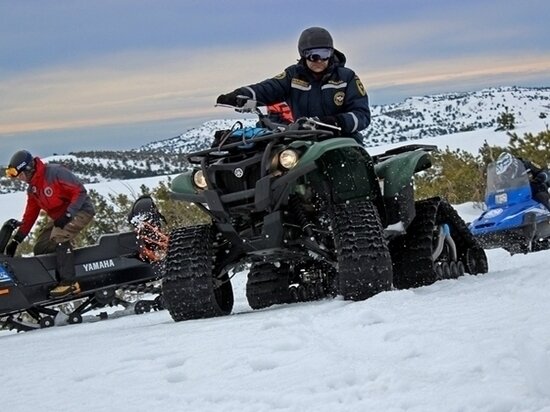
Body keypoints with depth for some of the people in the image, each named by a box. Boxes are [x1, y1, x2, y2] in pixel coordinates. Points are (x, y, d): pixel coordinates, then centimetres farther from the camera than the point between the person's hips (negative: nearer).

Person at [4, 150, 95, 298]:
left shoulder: (55, 173, -21)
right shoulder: (32, 189, 5)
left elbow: (80, 191, -23)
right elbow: (30, 216, 12)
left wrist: (67, 215, -30)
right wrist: (16, 240, 8)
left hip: (80, 210, -9)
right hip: (59, 216, 9)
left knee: (58, 238, -31)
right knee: (40, 249, 1)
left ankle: (69, 282, -31)